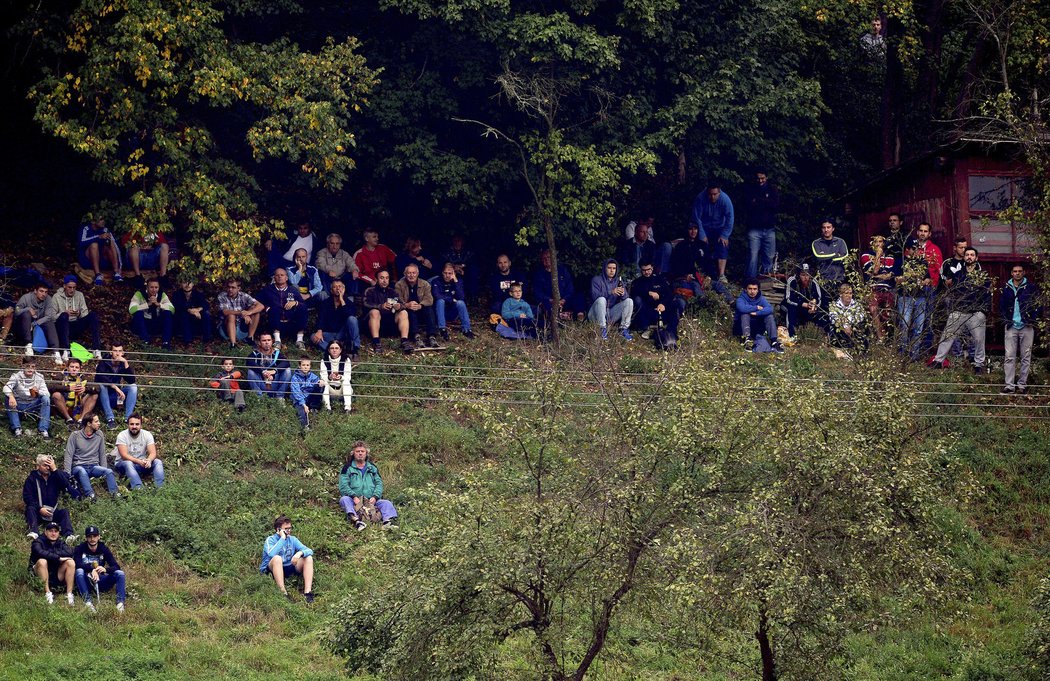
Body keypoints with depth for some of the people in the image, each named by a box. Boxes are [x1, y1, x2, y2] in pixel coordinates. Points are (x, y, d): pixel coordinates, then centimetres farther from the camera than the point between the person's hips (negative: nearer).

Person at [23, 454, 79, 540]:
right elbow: (27, 497, -2)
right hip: (37, 512, -2)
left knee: (64, 512, -23)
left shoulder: (55, 476, 11)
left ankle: (69, 535, -44)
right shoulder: (31, 479, 4)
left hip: (53, 511, 2)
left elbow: (66, 485, -9)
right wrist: (40, 509, -16)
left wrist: (55, 470, -12)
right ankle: (33, 532, -54)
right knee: (30, 509, -31)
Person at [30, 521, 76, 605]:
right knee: (42, 561, -31)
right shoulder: (38, 542, -3)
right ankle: (47, 593, -30)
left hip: (57, 577, 3)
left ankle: (69, 594, -20)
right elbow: (41, 553, -27)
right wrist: (58, 558, -24)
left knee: (70, 562, -17)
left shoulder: (61, 544, 8)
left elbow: (69, 553, -14)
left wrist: (49, 554, -21)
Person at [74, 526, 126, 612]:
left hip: (99, 581, 2)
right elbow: (77, 564, -22)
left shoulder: (104, 549, 2)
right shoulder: (80, 549, -4)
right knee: (79, 571, -33)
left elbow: (116, 566, -7)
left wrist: (105, 569, -30)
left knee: (120, 573, -19)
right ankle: (87, 601, -44)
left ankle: (120, 602, -34)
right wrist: (92, 570, -38)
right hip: (85, 582, -2)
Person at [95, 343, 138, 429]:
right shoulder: (104, 363, -12)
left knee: (133, 386, -16)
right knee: (102, 385, -32)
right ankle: (110, 419, -38)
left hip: (116, 396, 3)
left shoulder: (123, 363, -2)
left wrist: (126, 363, -24)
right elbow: (100, 378, -30)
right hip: (104, 398, -3)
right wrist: (115, 387, -39)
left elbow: (131, 381, -15)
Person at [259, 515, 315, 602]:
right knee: (277, 558, -35)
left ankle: (307, 592, -27)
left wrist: (300, 553, -26)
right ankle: (283, 592, -41)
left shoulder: (292, 539, 6)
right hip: (270, 570, -5)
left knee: (308, 558, -12)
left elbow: (310, 551, -3)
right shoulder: (270, 540, -8)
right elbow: (271, 554, -30)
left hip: (288, 570, 5)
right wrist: (282, 538, -23)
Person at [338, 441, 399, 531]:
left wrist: (375, 496, -9)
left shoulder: (372, 468, 20)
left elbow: (379, 483, 11)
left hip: (371, 501, 3)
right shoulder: (348, 468, 10)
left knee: (386, 503, -22)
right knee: (344, 499, -33)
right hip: (354, 501, -3)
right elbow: (343, 486, 0)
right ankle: (355, 520, -60)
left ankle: (389, 520, -51)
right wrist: (354, 496, -17)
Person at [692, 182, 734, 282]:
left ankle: (721, 275, -21)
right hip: (705, 228, 0)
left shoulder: (725, 199, -23)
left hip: (720, 228, 0)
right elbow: (696, 218, -16)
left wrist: (724, 236, -20)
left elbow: (729, 219, -17)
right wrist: (702, 236, -18)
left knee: (722, 248, -16)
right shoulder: (700, 198, -23)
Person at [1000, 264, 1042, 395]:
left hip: (1026, 326, -1)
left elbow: (1038, 305, 3)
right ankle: (1009, 385, -3)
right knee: (1010, 357, -3)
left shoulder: (1031, 287, 2)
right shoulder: (1006, 288, 9)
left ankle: (1022, 384, 9)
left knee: (1026, 357, 3)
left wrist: (1033, 319, -8)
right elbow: (1001, 306, 16)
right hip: (1011, 327, 1)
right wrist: (1006, 319, 0)